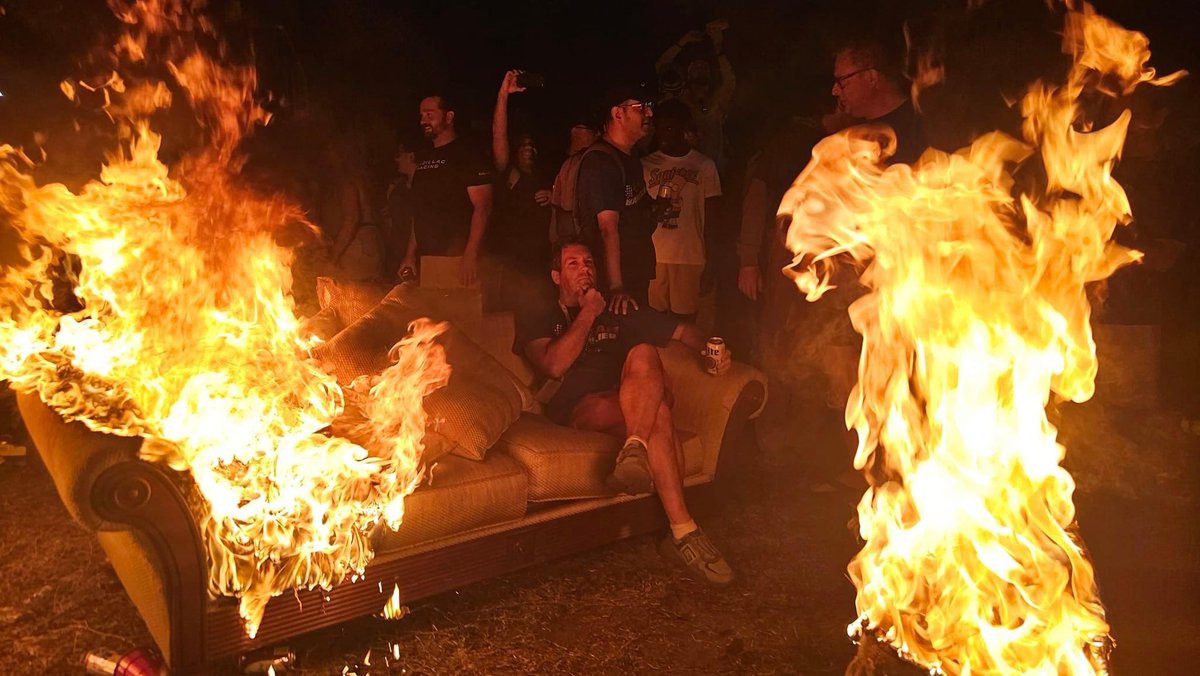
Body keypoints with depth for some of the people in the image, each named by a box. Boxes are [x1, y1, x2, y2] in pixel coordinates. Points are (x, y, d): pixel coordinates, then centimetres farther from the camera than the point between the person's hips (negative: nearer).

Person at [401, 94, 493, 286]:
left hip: (457, 259, -7)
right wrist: (411, 254, 13)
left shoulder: (468, 155, -6)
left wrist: (471, 256, -22)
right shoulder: (423, 157, 16)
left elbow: (483, 208, -14)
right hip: (426, 259, 7)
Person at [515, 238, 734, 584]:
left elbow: (683, 331, 27)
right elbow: (554, 366, -3)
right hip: (578, 409, -3)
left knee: (643, 355, -34)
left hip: (634, 405, 3)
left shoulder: (619, 313, 32)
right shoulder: (539, 322, 20)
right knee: (658, 412, -35)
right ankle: (684, 532, -39)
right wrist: (588, 314, 4)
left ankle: (635, 450, -41)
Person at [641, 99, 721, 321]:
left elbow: (710, 216, 9)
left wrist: (710, 265, 6)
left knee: (685, 321, 1)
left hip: (690, 257, 0)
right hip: (652, 256, 1)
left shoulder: (704, 165, 7)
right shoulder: (646, 165, 8)